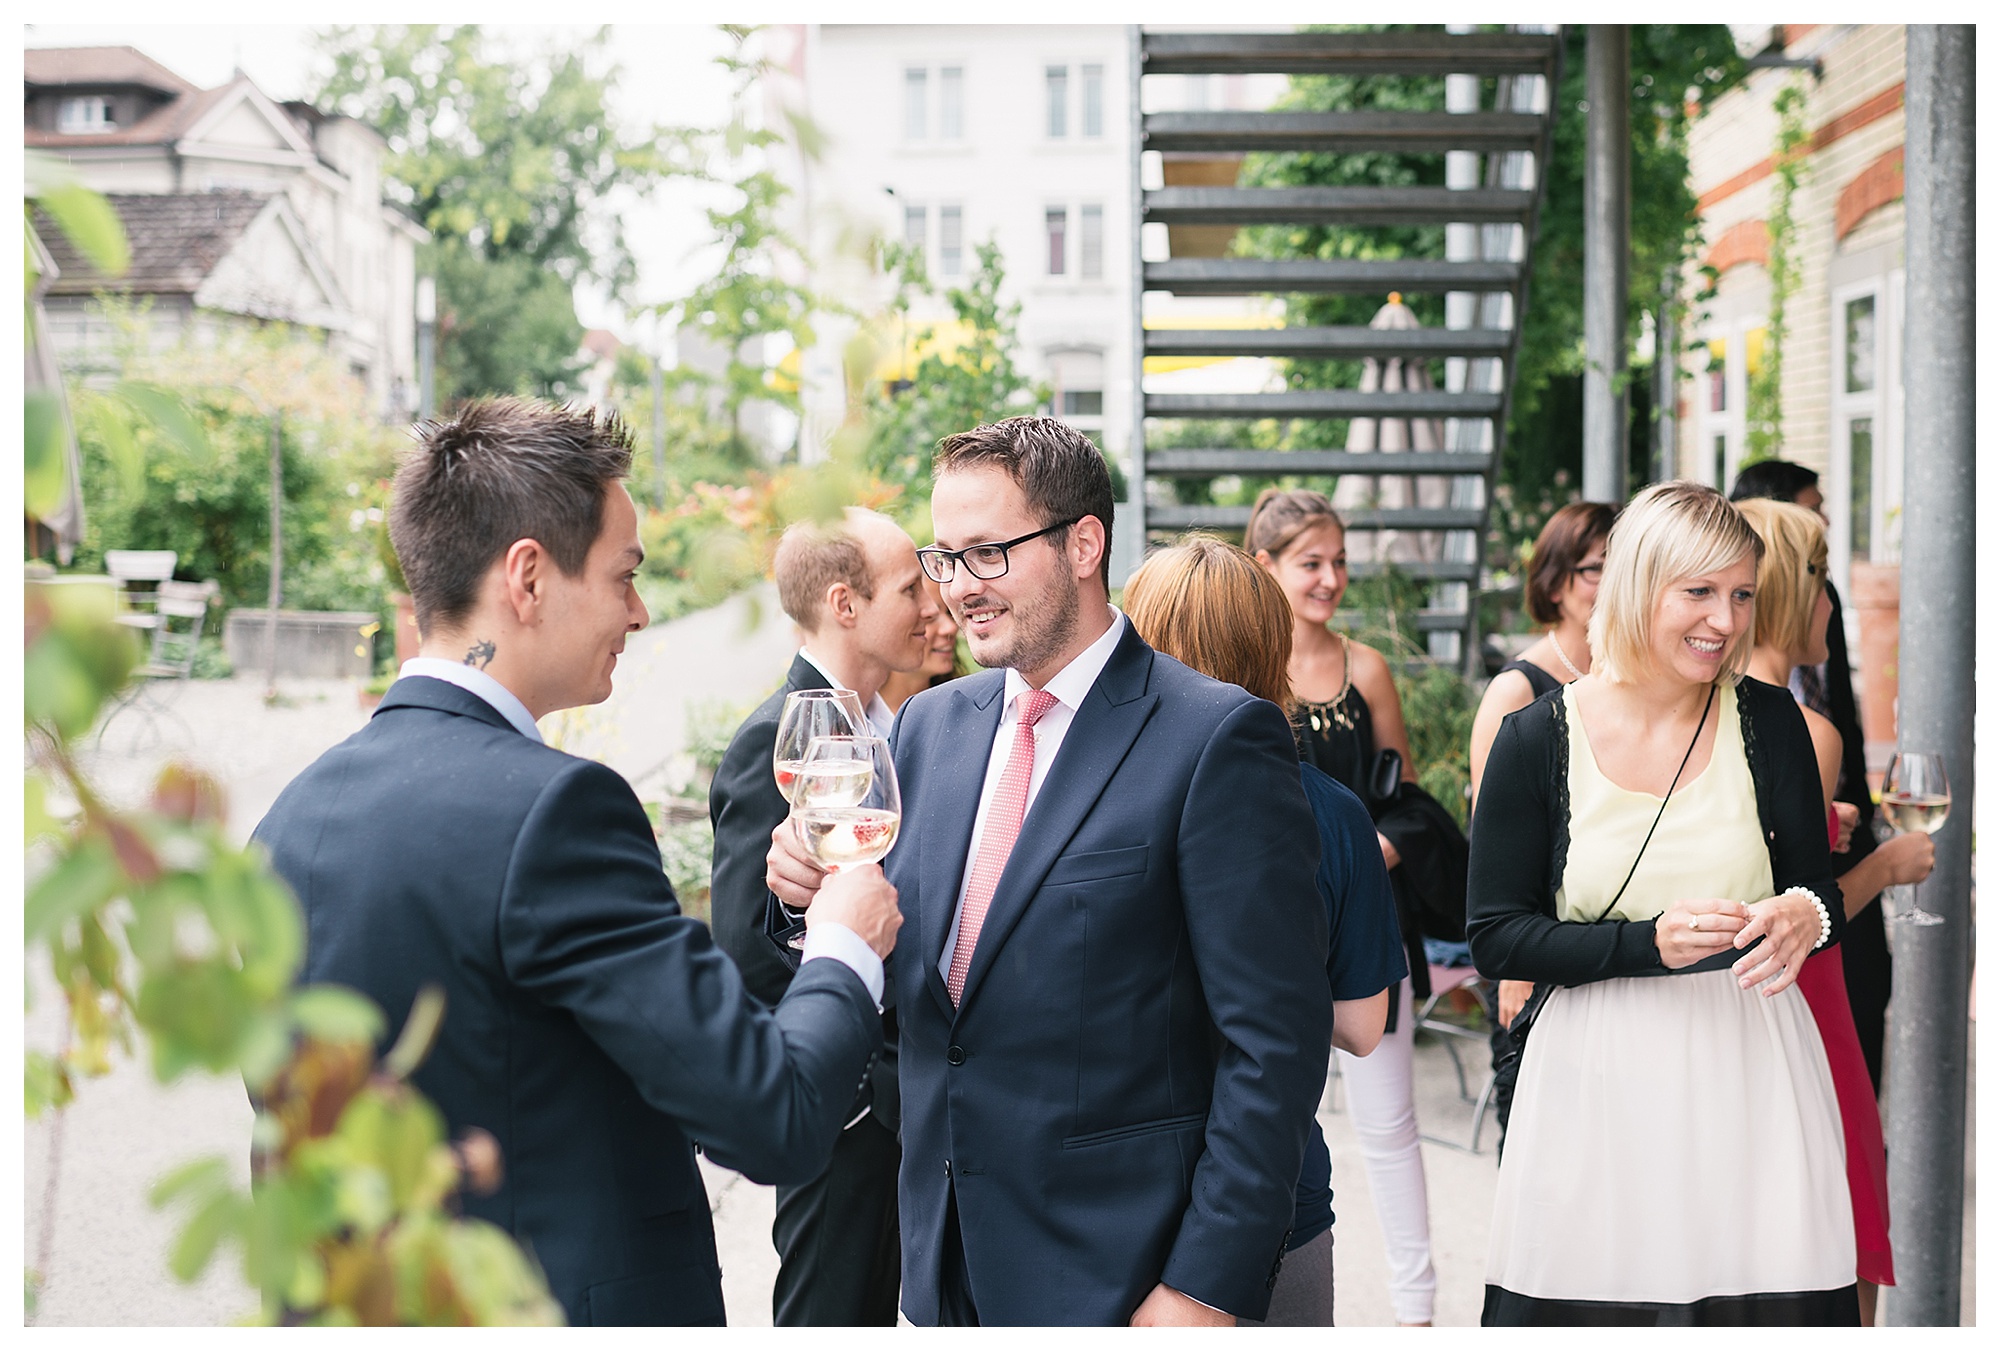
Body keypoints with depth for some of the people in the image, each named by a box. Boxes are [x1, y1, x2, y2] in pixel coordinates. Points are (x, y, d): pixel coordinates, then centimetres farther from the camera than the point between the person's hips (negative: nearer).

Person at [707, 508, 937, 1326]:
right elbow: (746, 946, -22)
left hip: (900, 1097, 9)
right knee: (831, 1315, 2)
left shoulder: (888, 730, 11)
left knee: (878, 1312, 17)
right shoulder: (775, 742, -17)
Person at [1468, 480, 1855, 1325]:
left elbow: (1820, 888, 9)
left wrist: (1804, 917, -16)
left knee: (1774, 1309, -2)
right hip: (1596, 1083, -1)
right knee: (1594, 1306, 0)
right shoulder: (1538, 740, -3)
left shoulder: (1768, 723, 2)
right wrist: (1649, 943, -17)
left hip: (1753, 1066, 2)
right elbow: (1494, 937, -4)